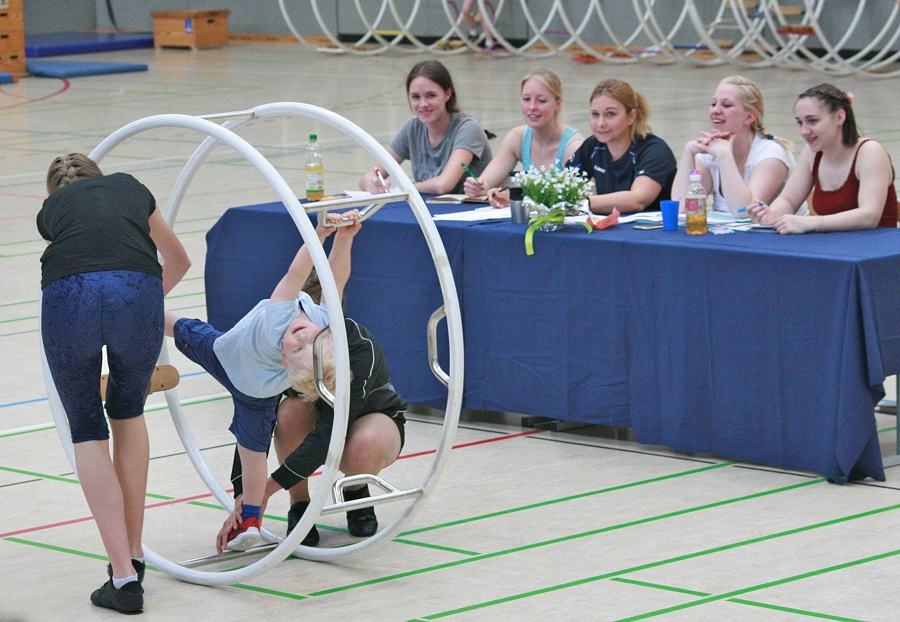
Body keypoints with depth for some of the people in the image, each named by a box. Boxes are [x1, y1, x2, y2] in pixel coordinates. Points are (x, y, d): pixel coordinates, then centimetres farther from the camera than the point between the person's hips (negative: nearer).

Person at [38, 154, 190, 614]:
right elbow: (178, 261, 51)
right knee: (128, 412, 27)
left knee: (86, 430, 13)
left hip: (68, 296, -1)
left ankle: (124, 577, 3)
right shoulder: (130, 188, 35)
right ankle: (132, 555, 28)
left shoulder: (51, 209, 32)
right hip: (137, 292, 1)